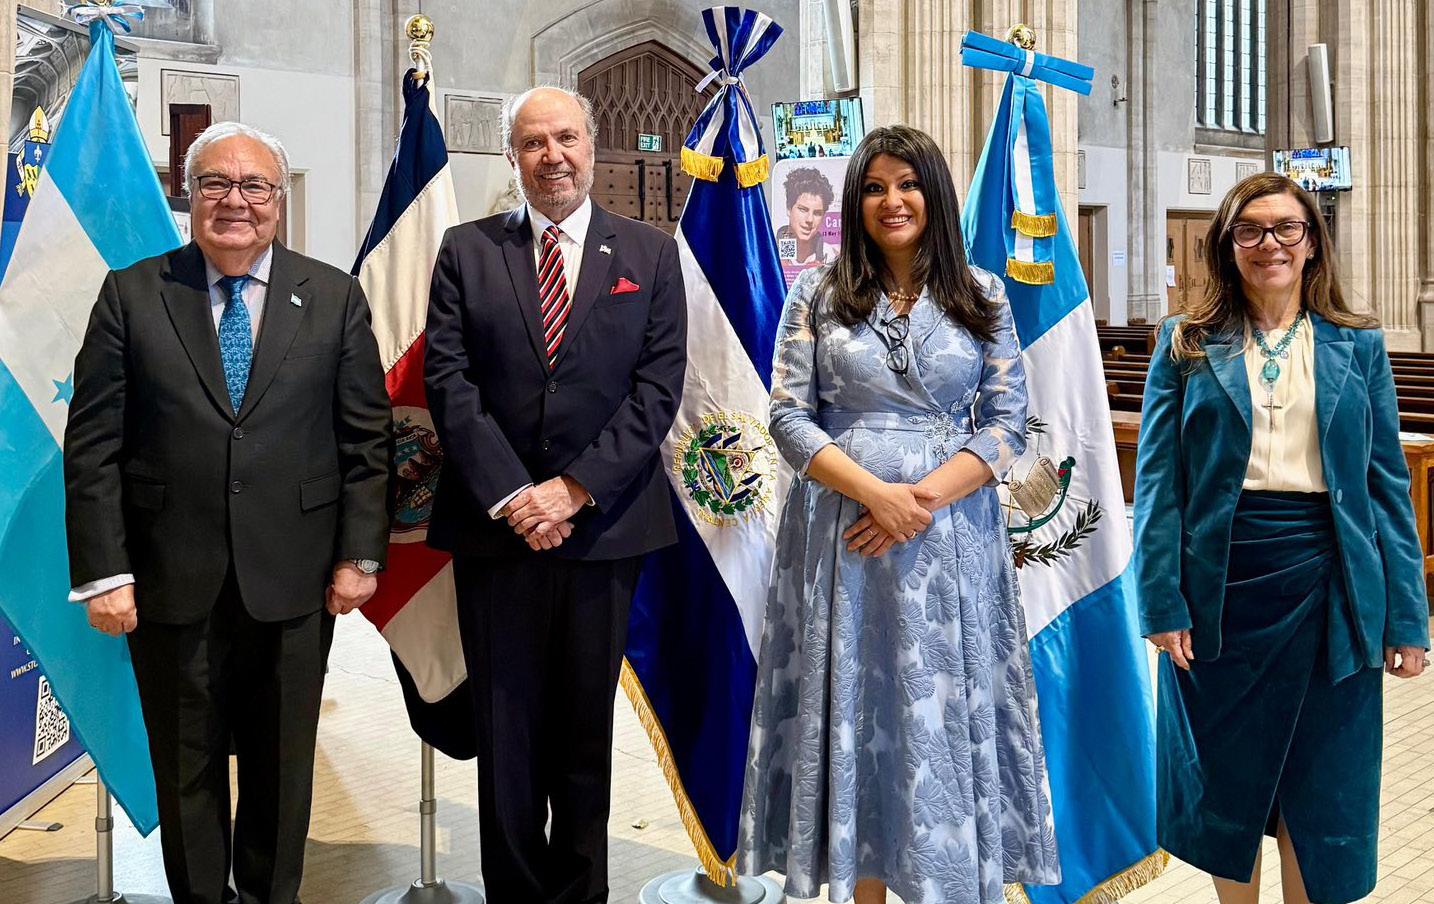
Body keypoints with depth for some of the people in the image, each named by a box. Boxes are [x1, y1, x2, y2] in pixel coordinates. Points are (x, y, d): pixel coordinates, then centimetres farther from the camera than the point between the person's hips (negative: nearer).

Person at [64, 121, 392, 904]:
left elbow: (367, 438, 2)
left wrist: (361, 554, -3)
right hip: (171, 578, 0)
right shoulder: (131, 295, 1)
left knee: (282, 765, 14)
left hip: (292, 579, 0)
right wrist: (102, 572, -8)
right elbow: (92, 445, -2)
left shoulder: (334, 297, 2)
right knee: (186, 768, 14)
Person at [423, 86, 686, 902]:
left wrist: (576, 490, -12)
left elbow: (658, 388, -3)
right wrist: (509, 495, -13)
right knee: (505, 727, 8)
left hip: (604, 524, 0)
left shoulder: (651, 254, 5)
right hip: (495, 523, 0)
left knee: (586, 728, 10)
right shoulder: (466, 251, 5)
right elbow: (450, 382, -3)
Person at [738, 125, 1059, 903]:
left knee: (946, 716, 4)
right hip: (842, 529, 0)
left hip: (951, 533, 0)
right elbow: (789, 415, -1)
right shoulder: (817, 294, 4)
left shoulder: (982, 297, 6)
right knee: (852, 712, 5)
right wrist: (874, 491, -14)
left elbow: (1007, 423, 1)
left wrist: (925, 497, -13)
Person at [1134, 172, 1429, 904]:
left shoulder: (1358, 347, 8)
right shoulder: (1187, 345, 4)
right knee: (1226, 780, 11)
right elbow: (1157, 478, -2)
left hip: (1324, 584, 1)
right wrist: (1162, 601, -10)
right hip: (1219, 583, -1)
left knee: (1323, 787, 9)